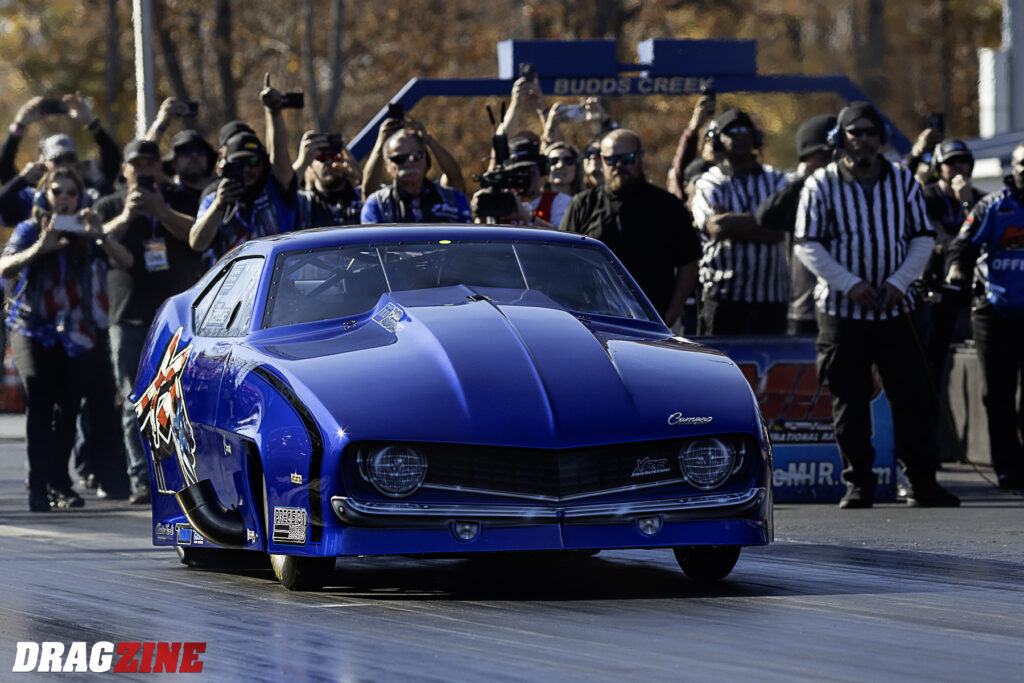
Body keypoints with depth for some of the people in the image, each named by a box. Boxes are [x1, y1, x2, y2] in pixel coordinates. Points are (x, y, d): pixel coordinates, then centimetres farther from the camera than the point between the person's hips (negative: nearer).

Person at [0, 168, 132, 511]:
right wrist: (38, 249, -29)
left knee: (68, 408, -2)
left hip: (77, 333, 2)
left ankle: (60, 483, 6)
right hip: (34, 329, -2)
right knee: (39, 403, -14)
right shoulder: (29, 231, 3)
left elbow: (125, 261, -4)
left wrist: (100, 236, -22)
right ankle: (39, 486, -18)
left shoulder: (84, 234, 6)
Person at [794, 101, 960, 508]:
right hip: (841, 309, -2)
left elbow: (922, 238, 7)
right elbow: (807, 245, -4)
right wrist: (850, 284, -14)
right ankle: (858, 484, 10)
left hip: (894, 308, 2)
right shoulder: (821, 185, 0)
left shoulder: (903, 182, 8)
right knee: (849, 402, 0)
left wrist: (898, 281, -8)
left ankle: (922, 484, 2)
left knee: (911, 397, -3)